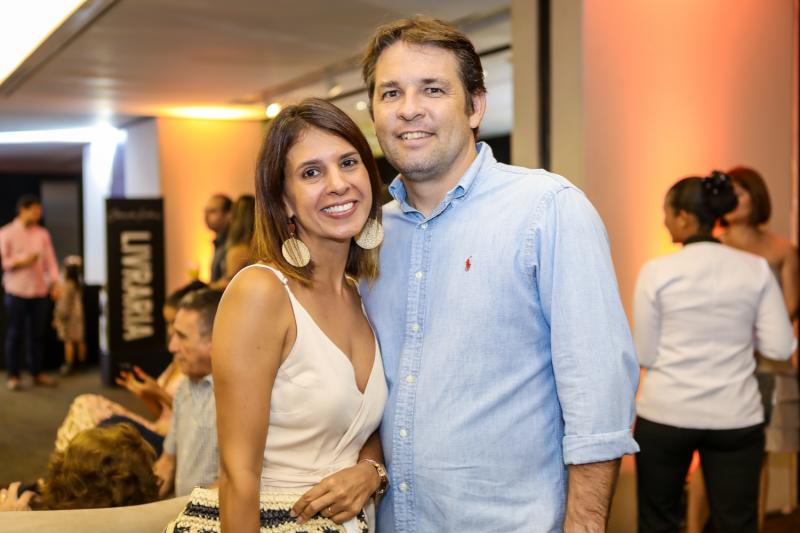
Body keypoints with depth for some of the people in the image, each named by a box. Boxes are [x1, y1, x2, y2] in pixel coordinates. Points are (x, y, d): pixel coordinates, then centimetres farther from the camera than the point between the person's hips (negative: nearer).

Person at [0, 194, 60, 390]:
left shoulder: (42, 233, 9)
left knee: (37, 333, 8)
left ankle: (37, 373, 18)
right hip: (17, 291, -3)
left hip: (39, 291, 4)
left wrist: (55, 281, -3)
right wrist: (20, 261, -17)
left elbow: (50, 259, 8)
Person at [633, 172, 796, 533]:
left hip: (665, 414, -2)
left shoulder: (657, 271, -9)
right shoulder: (755, 269, -2)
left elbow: (645, 356, -6)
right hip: (736, 417, 2)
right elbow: (780, 347, -2)